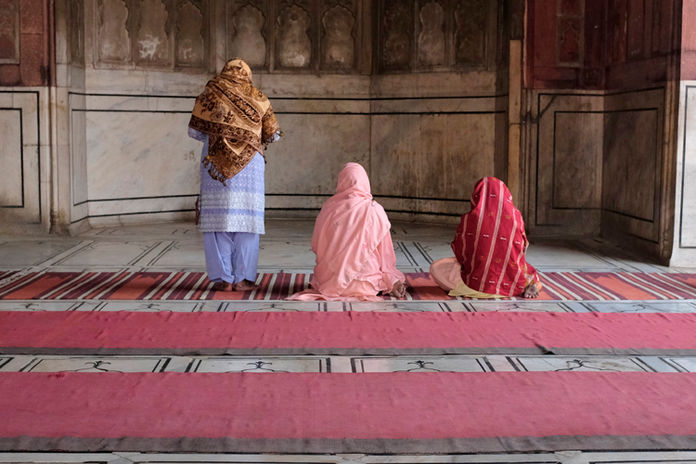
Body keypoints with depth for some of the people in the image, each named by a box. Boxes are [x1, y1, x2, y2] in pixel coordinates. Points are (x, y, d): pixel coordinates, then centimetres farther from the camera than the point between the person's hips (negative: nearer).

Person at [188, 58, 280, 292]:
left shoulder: (209, 93, 5)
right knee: (245, 220, 4)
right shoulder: (258, 98, 7)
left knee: (217, 220, 2)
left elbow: (194, 131, 5)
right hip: (249, 165, 0)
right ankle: (242, 278, 2)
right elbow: (272, 134, 12)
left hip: (216, 164, 0)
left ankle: (223, 279, -1)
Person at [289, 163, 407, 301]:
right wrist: (390, 278, 13)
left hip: (331, 283, 2)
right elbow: (385, 251, -1)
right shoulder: (375, 210, -10)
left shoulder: (329, 207, -5)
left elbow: (315, 246, 4)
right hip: (365, 285, -2)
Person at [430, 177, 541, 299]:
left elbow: (459, 252, -2)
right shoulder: (516, 216, -5)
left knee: (436, 268, 15)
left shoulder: (469, 218, -11)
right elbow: (521, 248, 6)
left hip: (477, 282, -3)